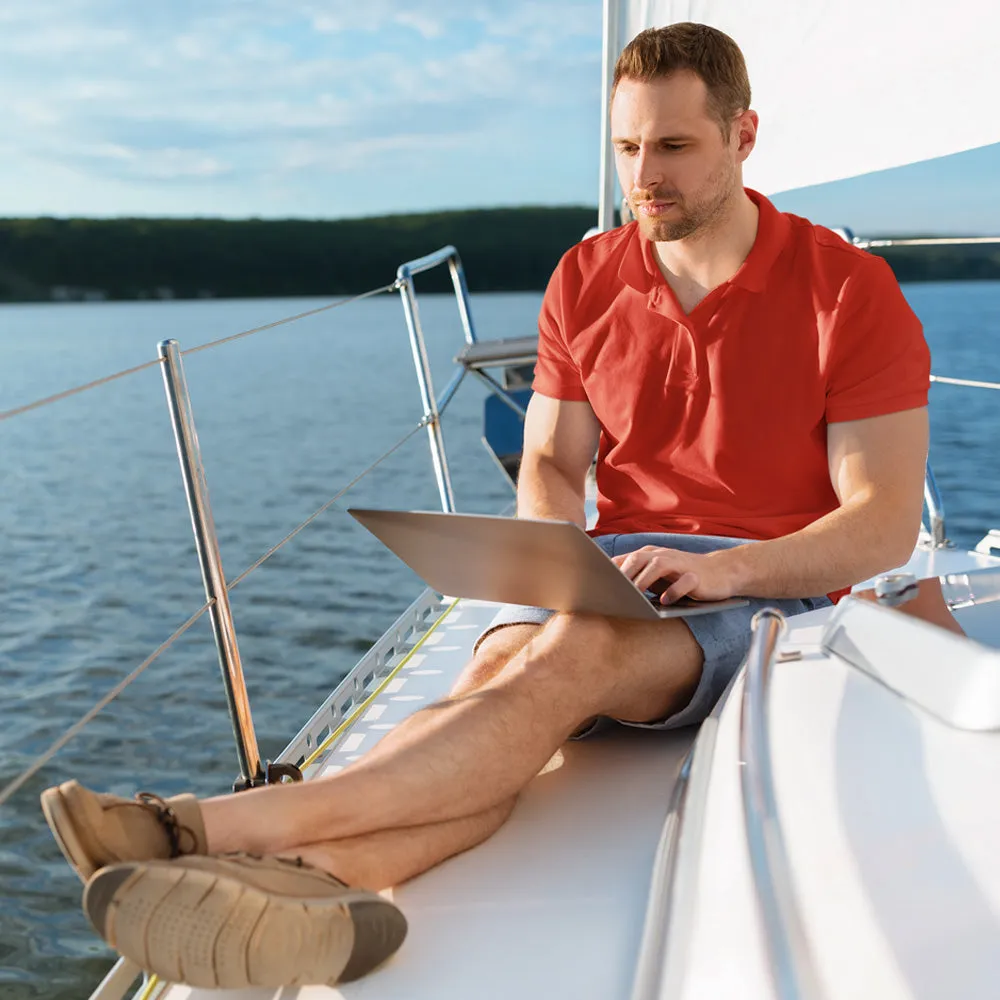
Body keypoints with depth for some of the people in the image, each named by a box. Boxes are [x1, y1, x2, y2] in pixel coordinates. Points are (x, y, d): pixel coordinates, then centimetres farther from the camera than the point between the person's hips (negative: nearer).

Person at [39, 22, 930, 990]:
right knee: (498, 671, -31)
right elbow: (550, 463, 13)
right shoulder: (584, 281, 10)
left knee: (572, 654, -35)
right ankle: (319, 880, -59)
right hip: (613, 572, 4)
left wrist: (721, 568, -23)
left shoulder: (850, 291, -3)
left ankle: (226, 825, -48)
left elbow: (885, 526, -7)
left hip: (769, 585, -4)